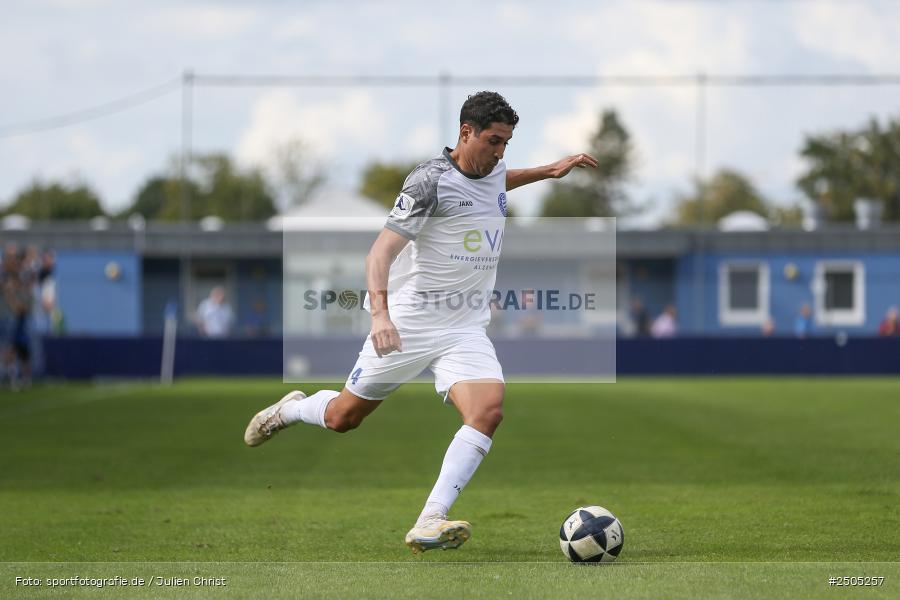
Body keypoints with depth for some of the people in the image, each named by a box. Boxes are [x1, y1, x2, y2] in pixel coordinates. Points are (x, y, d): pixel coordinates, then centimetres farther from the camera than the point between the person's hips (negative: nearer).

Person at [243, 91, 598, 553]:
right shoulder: (431, 180, -17)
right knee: (343, 418, 10)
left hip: (466, 330, 5)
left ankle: (429, 524, -27)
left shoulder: (494, 170, 7)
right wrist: (380, 313, -39)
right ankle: (289, 410, 46)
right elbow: (382, 250, -25)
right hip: (408, 322, -5)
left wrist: (548, 170, 30)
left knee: (488, 411, -23)